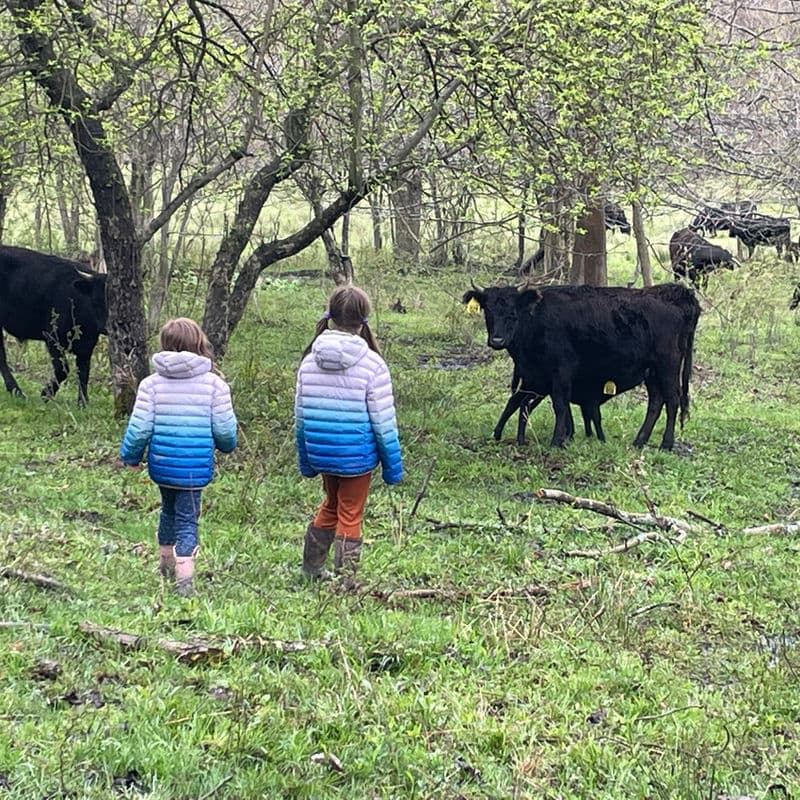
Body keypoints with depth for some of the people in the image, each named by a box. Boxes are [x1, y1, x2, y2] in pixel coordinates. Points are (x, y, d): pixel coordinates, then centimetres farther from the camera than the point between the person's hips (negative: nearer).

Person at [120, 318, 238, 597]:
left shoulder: (152, 383, -6)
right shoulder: (214, 384, -8)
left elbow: (139, 427, -6)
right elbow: (224, 429, -5)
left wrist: (130, 456, 11)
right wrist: (227, 445, 18)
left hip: (162, 464, 3)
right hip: (196, 466, -2)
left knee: (169, 510, 23)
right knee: (187, 519, 1)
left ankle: (166, 563, 40)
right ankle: (184, 578, -11)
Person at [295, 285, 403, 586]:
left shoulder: (310, 361, -3)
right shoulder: (372, 364, -15)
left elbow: (300, 415, 4)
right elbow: (384, 421, -12)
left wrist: (305, 460, 16)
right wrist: (393, 466, -2)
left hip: (321, 453, 4)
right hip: (357, 455, -4)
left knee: (331, 504, 26)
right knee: (350, 515, 10)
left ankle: (311, 566, 35)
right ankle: (345, 580, 17)